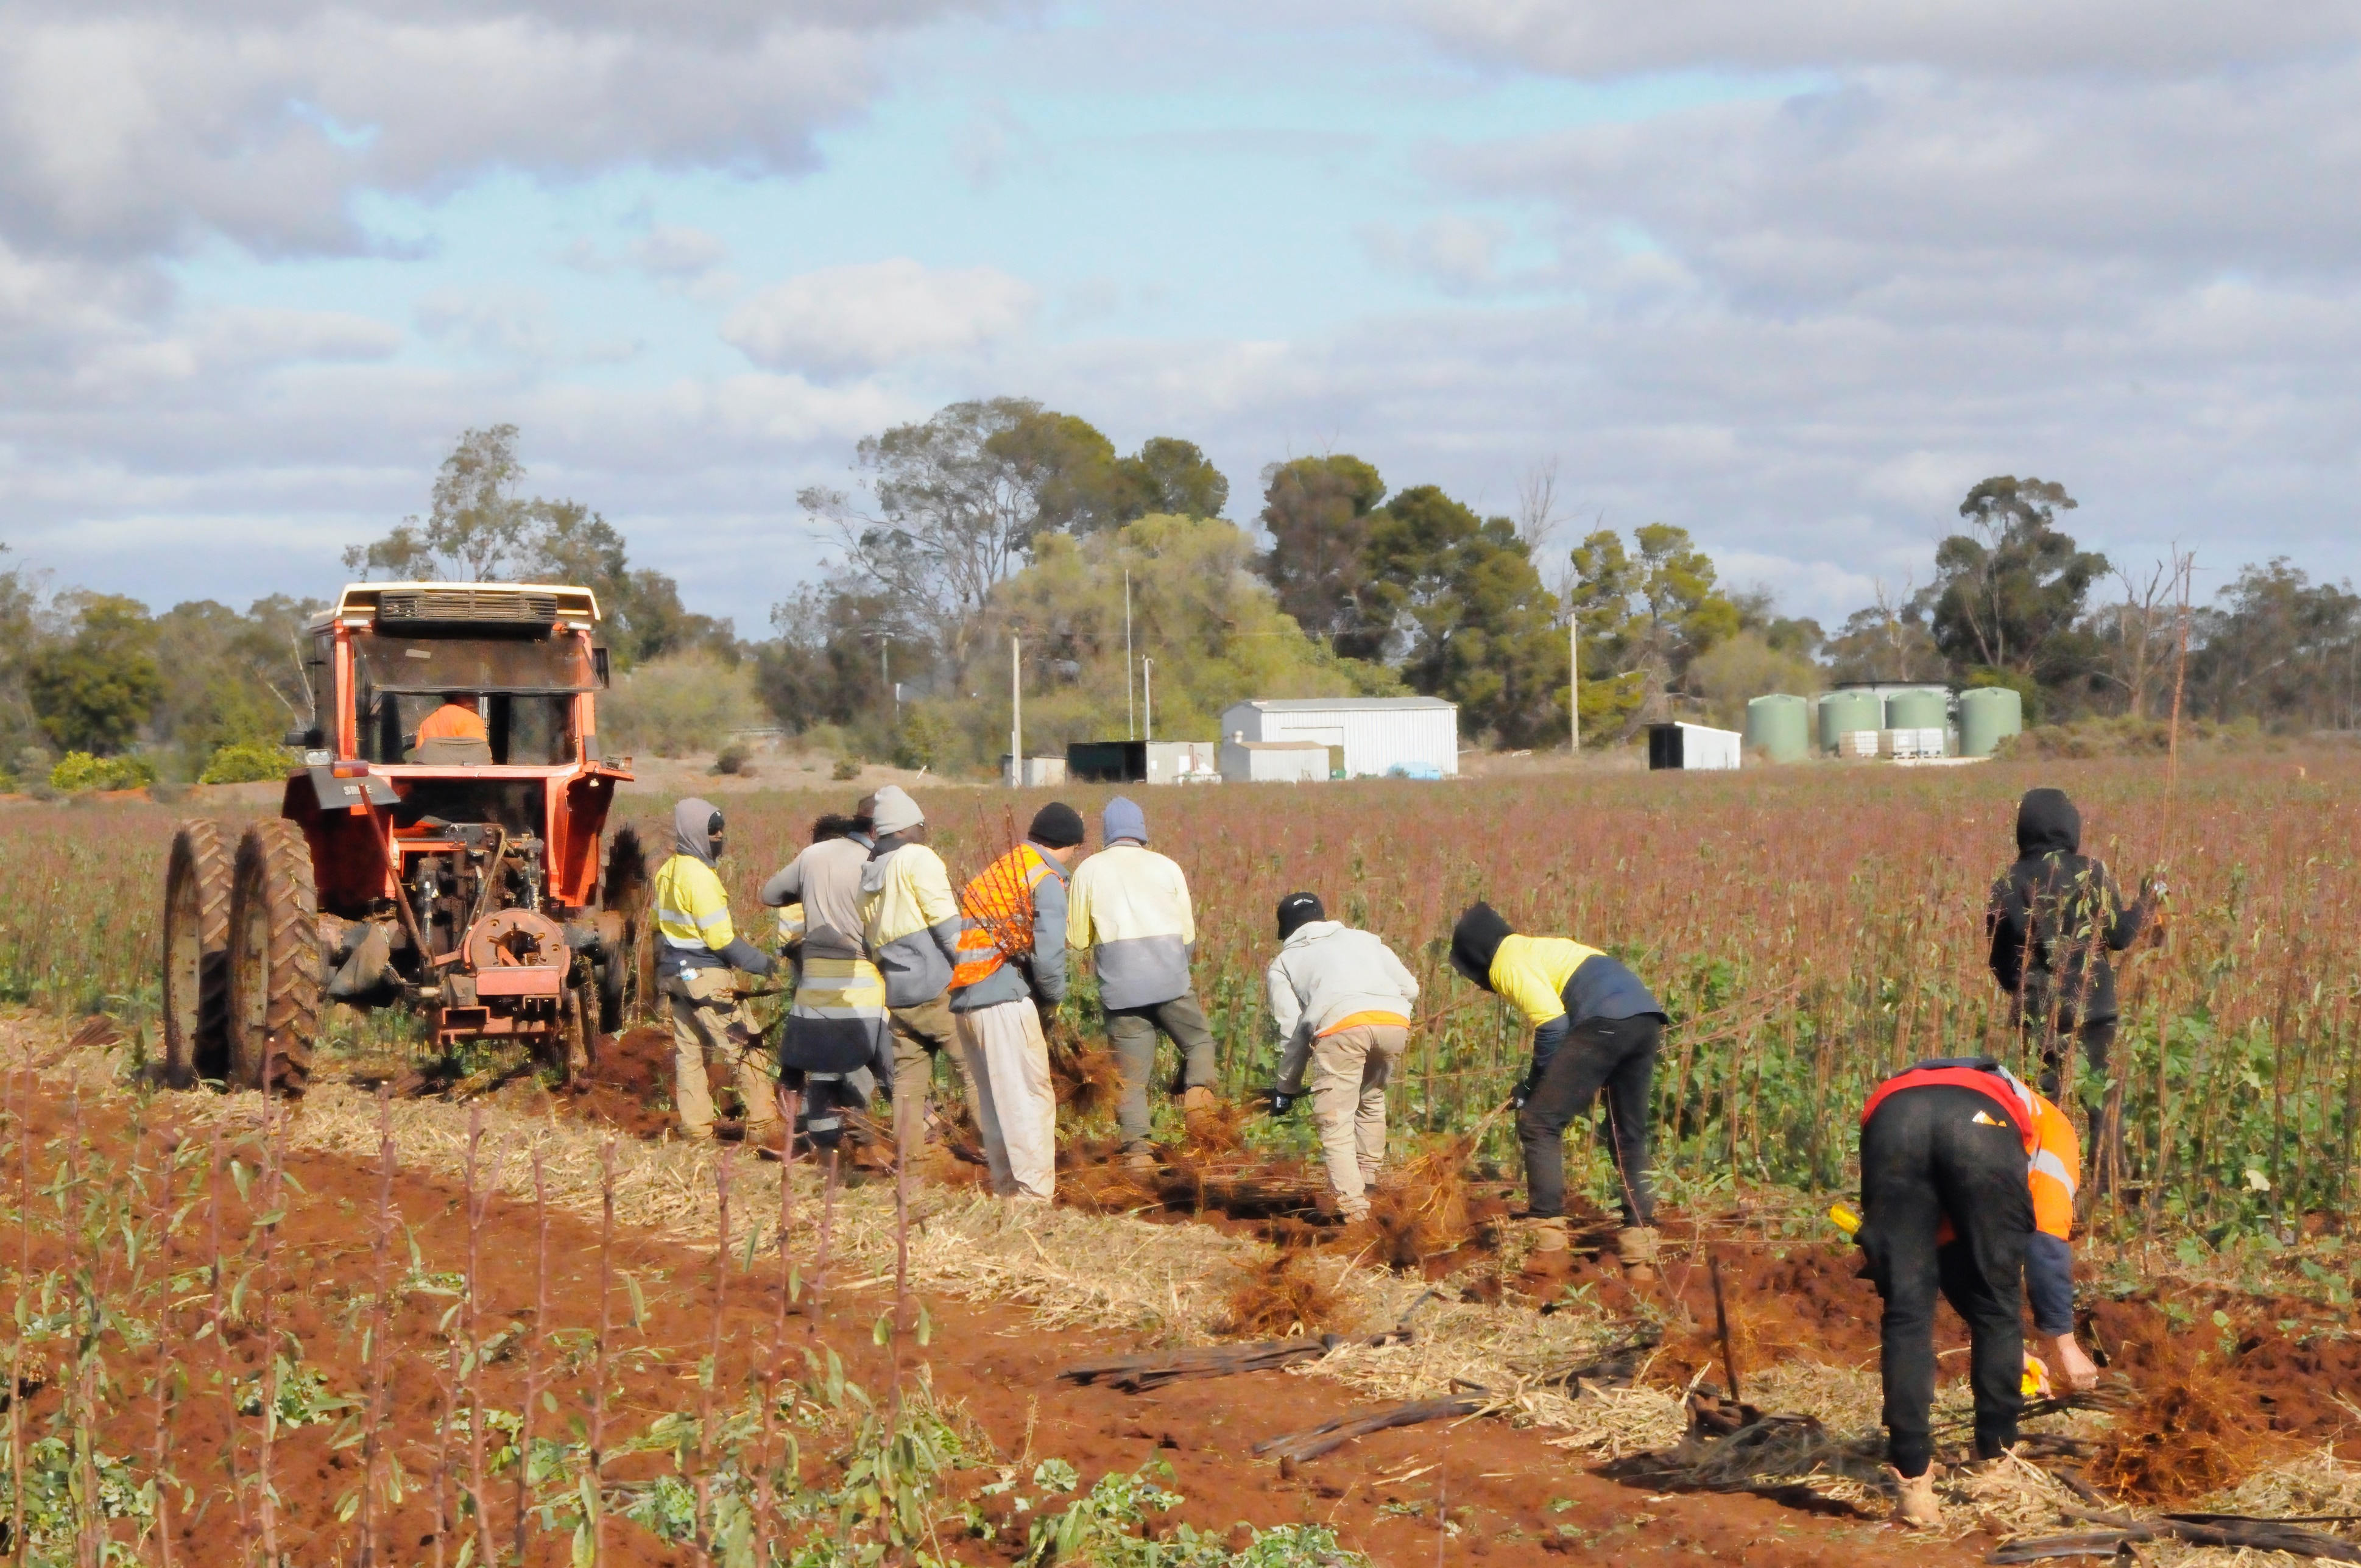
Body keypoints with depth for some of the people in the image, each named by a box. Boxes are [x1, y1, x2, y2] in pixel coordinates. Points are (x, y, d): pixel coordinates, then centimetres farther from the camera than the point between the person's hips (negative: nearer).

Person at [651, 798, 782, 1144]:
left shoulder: (668, 872, 10)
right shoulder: (699, 875, -18)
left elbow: (661, 925, 19)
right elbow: (720, 938, -19)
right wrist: (760, 962, -12)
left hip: (674, 973, 9)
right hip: (705, 977, -9)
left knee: (688, 1052, 10)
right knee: (747, 1049, -4)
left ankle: (694, 1129, 11)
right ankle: (763, 1127, -5)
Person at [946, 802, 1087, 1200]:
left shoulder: (997, 871, 19)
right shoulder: (1046, 881, -4)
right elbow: (1048, 956, -13)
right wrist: (1054, 996, 7)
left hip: (963, 1003, 8)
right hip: (1005, 1002, -8)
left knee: (993, 1104, 15)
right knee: (1030, 1101, -5)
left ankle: (1007, 1190, 19)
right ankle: (1036, 1197, -10)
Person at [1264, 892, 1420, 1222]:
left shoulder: (1284, 963, 28)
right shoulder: (1362, 938, 37)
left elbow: (1291, 1029, 19)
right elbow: (1409, 988, 27)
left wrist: (1287, 1087, 27)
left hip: (1341, 1024, -4)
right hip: (1395, 1021, 4)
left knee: (1335, 1121, 1)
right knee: (1371, 1099, 28)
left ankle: (1353, 1205, -12)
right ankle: (1367, 1180, 30)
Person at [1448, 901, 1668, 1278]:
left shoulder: (1509, 962, 3)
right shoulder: (1540, 948, 32)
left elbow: (1551, 1023, -9)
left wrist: (1533, 1085, 2)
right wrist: (1539, 1084, 22)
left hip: (1606, 1022, -9)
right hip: (1647, 1019, 9)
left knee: (1539, 1123, -3)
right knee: (1629, 1137, 16)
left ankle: (1547, 1242, -9)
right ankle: (1640, 1257, 13)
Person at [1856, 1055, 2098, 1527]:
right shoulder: (2053, 1130, 36)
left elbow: (1946, 1245, 46)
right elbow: (2049, 1242, 21)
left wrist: (1984, 1328, 49)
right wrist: (2064, 1341, 25)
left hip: (1889, 1116, 3)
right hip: (1982, 1122, -3)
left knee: (1906, 1310, 10)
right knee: (1999, 1306, 16)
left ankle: (1913, 1480, 5)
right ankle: (1994, 1461, 21)